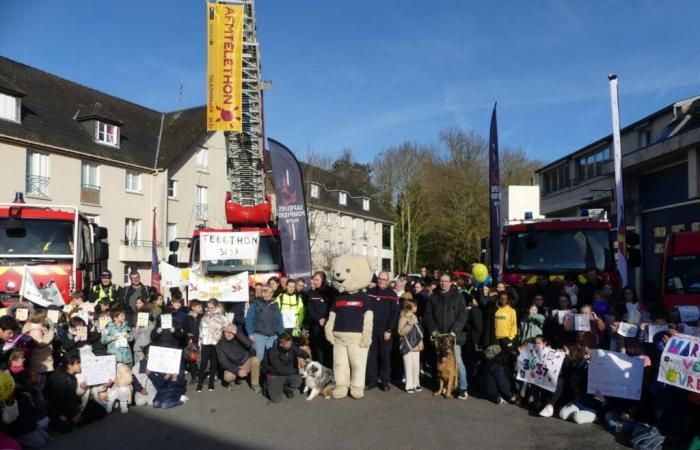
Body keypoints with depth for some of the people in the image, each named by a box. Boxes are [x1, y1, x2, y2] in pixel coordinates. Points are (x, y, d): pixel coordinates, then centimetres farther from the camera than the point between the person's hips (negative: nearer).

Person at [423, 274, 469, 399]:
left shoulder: (458, 297, 1)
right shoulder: (433, 297, 9)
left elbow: (462, 316, -5)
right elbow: (428, 315, 8)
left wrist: (453, 331, -14)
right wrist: (433, 330, -4)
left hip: (453, 335, -3)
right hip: (438, 335, 3)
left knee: (458, 361, -6)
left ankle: (463, 388, 0)